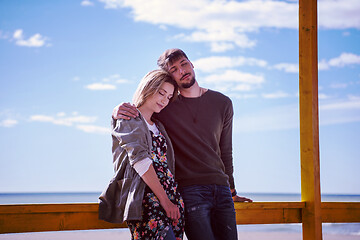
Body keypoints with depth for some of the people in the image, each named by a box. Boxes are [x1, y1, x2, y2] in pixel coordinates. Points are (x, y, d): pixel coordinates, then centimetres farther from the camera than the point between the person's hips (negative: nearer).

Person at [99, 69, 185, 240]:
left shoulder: (158, 125, 27)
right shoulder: (128, 119, 7)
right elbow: (139, 160, -7)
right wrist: (164, 200, -14)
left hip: (171, 196, 7)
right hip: (144, 197, -7)